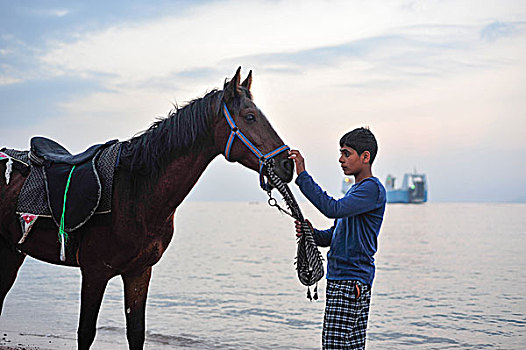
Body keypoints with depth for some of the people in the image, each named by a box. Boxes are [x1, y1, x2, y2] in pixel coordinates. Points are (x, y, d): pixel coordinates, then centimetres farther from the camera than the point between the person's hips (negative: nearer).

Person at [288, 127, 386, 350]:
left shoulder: (372, 188, -10)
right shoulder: (355, 191, 21)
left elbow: (333, 209, -25)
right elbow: (334, 236, 23)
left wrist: (302, 176, -24)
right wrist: (312, 233, 2)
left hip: (351, 281, -10)